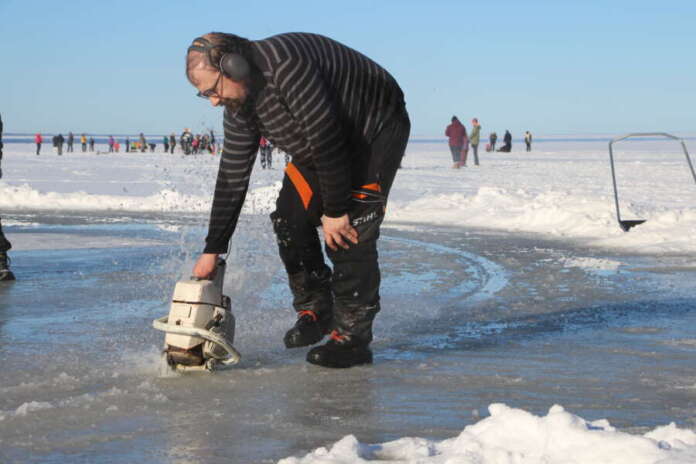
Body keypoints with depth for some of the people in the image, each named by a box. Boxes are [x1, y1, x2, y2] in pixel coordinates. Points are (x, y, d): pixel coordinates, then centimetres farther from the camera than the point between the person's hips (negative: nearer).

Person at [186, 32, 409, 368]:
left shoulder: (284, 64, -35)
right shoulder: (239, 106, -6)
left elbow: (327, 140, -34)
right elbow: (232, 179, 0)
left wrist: (335, 211, -27)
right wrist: (212, 250, 0)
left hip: (378, 131, -8)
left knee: (348, 234, -16)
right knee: (290, 220, -1)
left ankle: (353, 338, -8)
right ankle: (315, 312, 15)